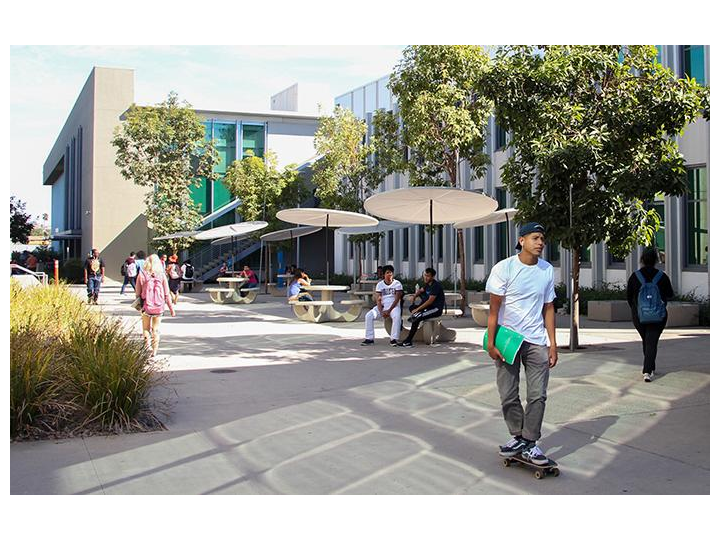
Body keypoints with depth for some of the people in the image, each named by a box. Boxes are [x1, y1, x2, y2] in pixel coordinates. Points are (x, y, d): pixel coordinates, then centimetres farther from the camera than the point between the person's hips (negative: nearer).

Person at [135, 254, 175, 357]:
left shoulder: (141, 275, -6)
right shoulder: (161, 275, -5)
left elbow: (137, 293, 0)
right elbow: (167, 294, -2)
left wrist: (139, 305, 18)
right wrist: (171, 308, 5)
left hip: (146, 306, -1)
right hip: (159, 307, 1)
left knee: (146, 329, 15)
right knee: (156, 330, 13)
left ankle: (148, 346, -5)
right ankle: (154, 352, 14)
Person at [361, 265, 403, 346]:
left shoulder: (397, 284, -1)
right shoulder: (380, 284, 7)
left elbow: (397, 299, -9)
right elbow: (378, 300, 0)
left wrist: (389, 310, -20)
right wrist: (381, 312, -18)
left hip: (394, 306, -3)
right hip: (382, 306, 3)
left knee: (397, 316, -35)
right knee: (368, 316, -19)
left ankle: (394, 339, -28)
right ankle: (369, 338, -12)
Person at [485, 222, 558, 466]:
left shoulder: (547, 270, 6)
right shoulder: (504, 268, -6)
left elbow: (548, 309, 10)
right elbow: (494, 309, -6)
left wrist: (553, 343, 5)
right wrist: (491, 342, -10)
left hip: (537, 342, 3)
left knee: (538, 395, -2)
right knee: (509, 395, 3)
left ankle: (530, 442, 7)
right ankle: (518, 436, 20)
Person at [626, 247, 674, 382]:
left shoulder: (634, 276, -5)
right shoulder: (662, 276, -7)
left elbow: (629, 297, 2)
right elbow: (670, 295, 5)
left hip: (639, 316, 2)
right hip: (658, 316, -2)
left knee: (646, 340, 20)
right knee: (652, 342, -1)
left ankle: (649, 369, 30)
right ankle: (648, 371, -15)